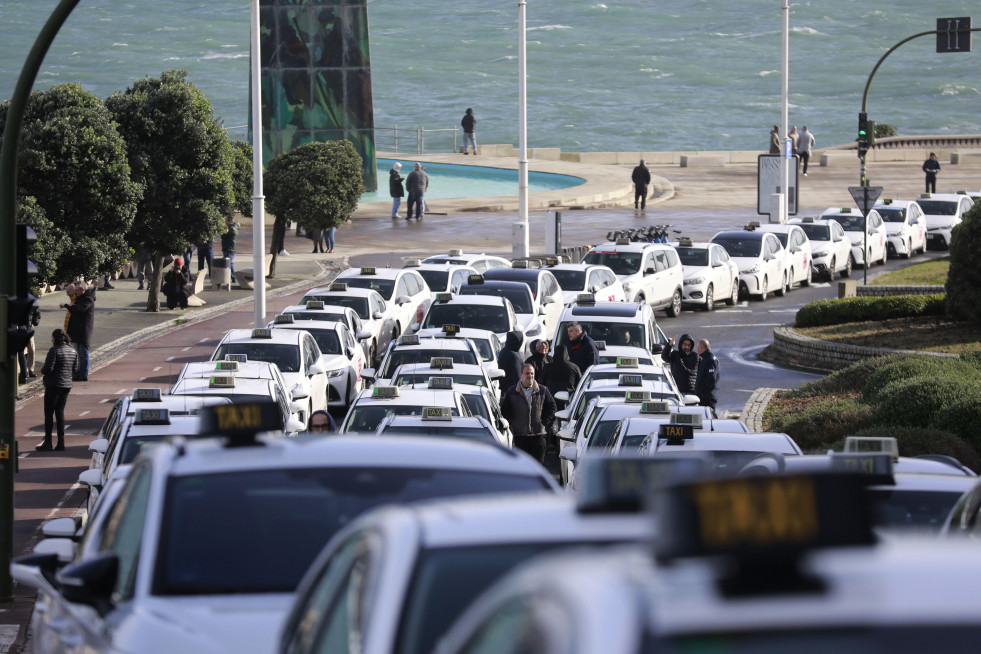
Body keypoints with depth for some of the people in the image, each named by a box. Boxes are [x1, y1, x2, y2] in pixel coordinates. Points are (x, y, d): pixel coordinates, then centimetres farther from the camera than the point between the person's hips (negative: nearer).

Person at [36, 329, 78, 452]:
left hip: (53, 386, -7)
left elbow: (48, 368, -18)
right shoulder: (73, 352, 7)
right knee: (60, 412, 12)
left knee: (49, 413, 1)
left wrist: (42, 372, 2)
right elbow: (75, 369, 10)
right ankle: (61, 442, 8)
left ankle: (47, 442, 2)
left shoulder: (54, 350, -15)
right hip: (67, 385, 7)